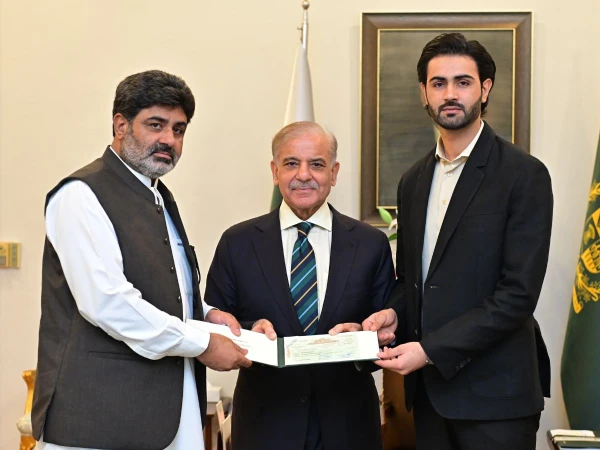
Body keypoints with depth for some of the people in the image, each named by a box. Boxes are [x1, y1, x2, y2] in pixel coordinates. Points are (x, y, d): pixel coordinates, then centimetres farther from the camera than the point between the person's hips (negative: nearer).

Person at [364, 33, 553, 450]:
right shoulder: (414, 180, 11)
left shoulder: (524, 175, -9)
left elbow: (519, 293, -15)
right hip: (429, 387, 6)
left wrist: (430, 350, -17)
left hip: (493, 391, -5)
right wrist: (394, 313, -3)